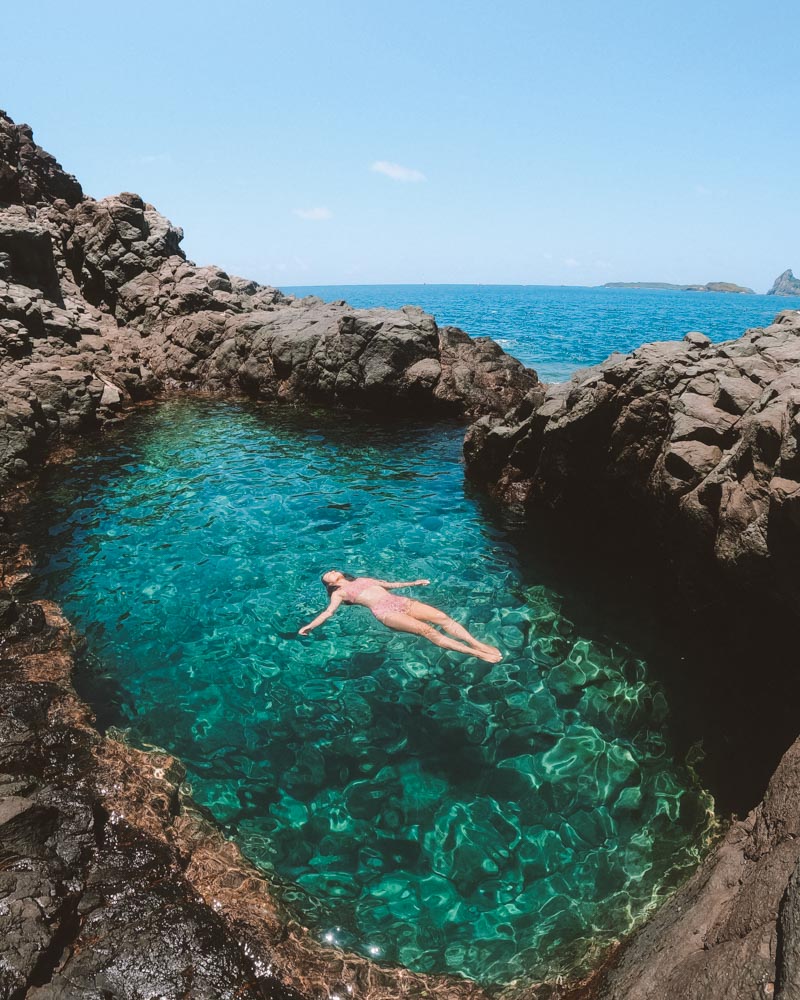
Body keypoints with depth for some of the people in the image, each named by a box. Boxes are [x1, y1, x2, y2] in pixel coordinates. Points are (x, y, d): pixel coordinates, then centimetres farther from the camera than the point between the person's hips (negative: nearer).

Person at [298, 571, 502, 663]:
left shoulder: (362, 579, 31)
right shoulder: (339, 593, 16)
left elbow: (389, 584, 35)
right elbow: (329, 611, 2)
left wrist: (414, 583, 34)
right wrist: (309, 626, -14)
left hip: (399, 601, 6)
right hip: (384, 611, -6)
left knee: (442, 616, -15)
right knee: (426, 629, -25)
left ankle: (478, 644, -22)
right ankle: (474, 653, -32)